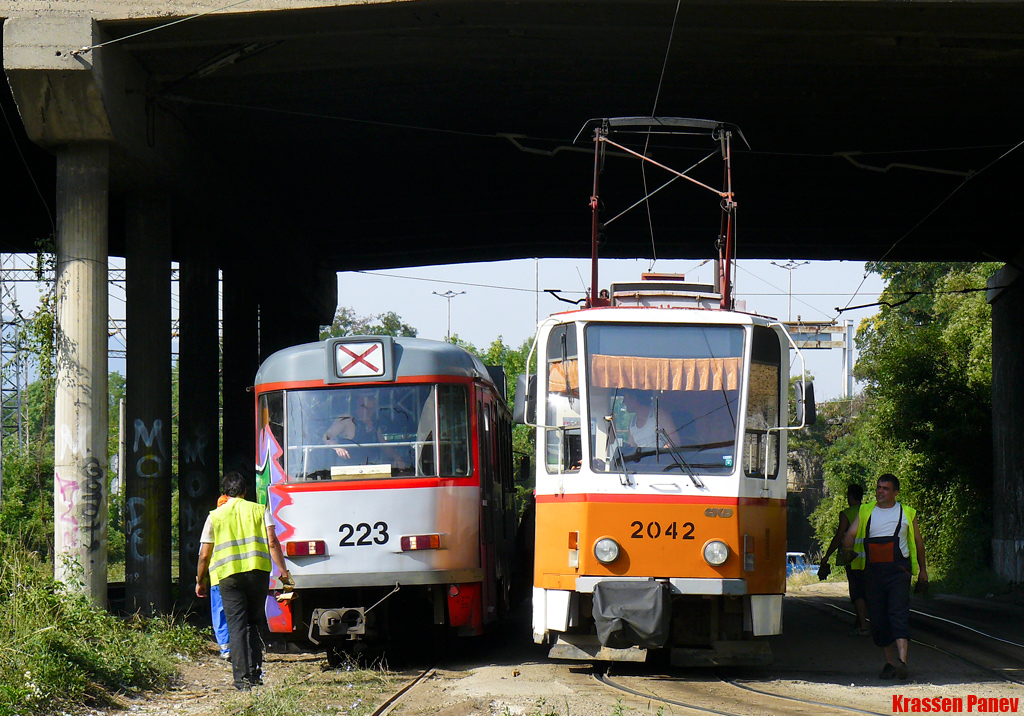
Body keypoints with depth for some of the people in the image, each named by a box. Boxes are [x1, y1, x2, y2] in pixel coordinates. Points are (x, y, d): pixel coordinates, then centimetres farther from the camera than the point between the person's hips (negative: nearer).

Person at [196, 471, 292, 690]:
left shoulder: (215, 516, 9)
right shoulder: (260, 510, 10)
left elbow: (204, 555, 8)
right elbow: (272, 543, -1)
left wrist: (201, 581, 21)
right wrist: (283, 571, 1)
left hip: (228, 574, -1)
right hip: (258, 572, 1)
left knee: (236, 626, -1)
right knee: (254, 623, 15)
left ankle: (242, 679, -8)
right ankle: (255, 673, 11)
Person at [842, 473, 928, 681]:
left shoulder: (907, 513, 11)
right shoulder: (865, 512, 14)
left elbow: (917, 542, 17)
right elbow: (851, 534, 4)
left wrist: (923, 570, 17)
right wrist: (848, 550, -18)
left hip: (898, 570, -3)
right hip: (873, 570, 3)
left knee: (899, 613, -17)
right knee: (877, 618, 3)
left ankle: (902, 661, -29)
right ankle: (890, 661, 15)